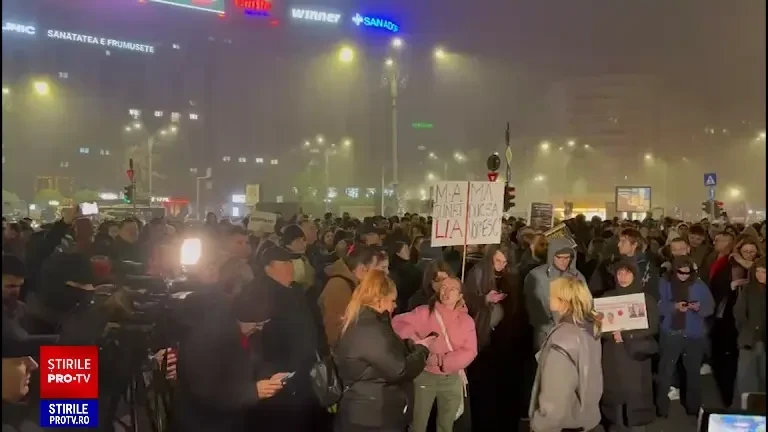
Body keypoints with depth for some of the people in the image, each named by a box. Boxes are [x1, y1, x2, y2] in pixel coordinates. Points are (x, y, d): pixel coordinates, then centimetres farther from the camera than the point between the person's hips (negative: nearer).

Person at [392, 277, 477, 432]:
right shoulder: (424, 312, -4)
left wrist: (442, 361, -19)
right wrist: (413, 338, -28)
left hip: (452, 379, 2)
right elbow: (399, 322, -12)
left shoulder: (466, 320, 2)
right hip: (424, 376, -2)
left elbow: (469, 352, -7)